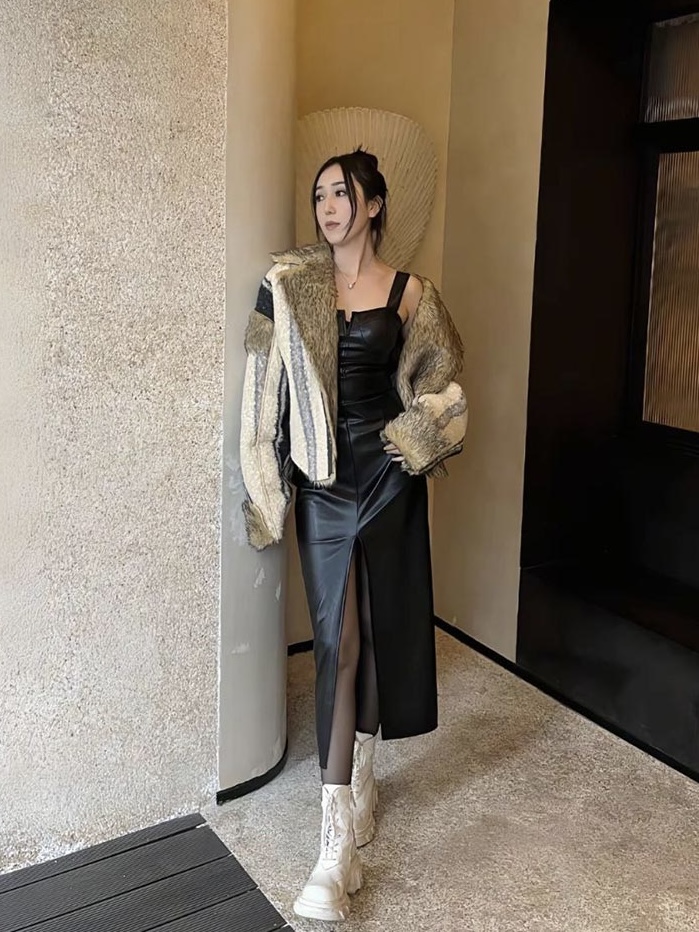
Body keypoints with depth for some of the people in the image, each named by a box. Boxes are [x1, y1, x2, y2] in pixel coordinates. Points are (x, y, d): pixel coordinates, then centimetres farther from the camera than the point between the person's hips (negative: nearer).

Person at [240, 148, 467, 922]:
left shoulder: (410, 295, 1)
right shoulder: (290, 287, 1)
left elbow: (440, 384, 12)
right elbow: (266, 388, -1)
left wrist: (416, 439, -4)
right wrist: (264, 486, -6)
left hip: (386, 477, 0)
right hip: (321, 479, 0)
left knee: (376, 631, 7)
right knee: (340, 641, -1)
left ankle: (357, 784, 29)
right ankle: (340, 842, 8)